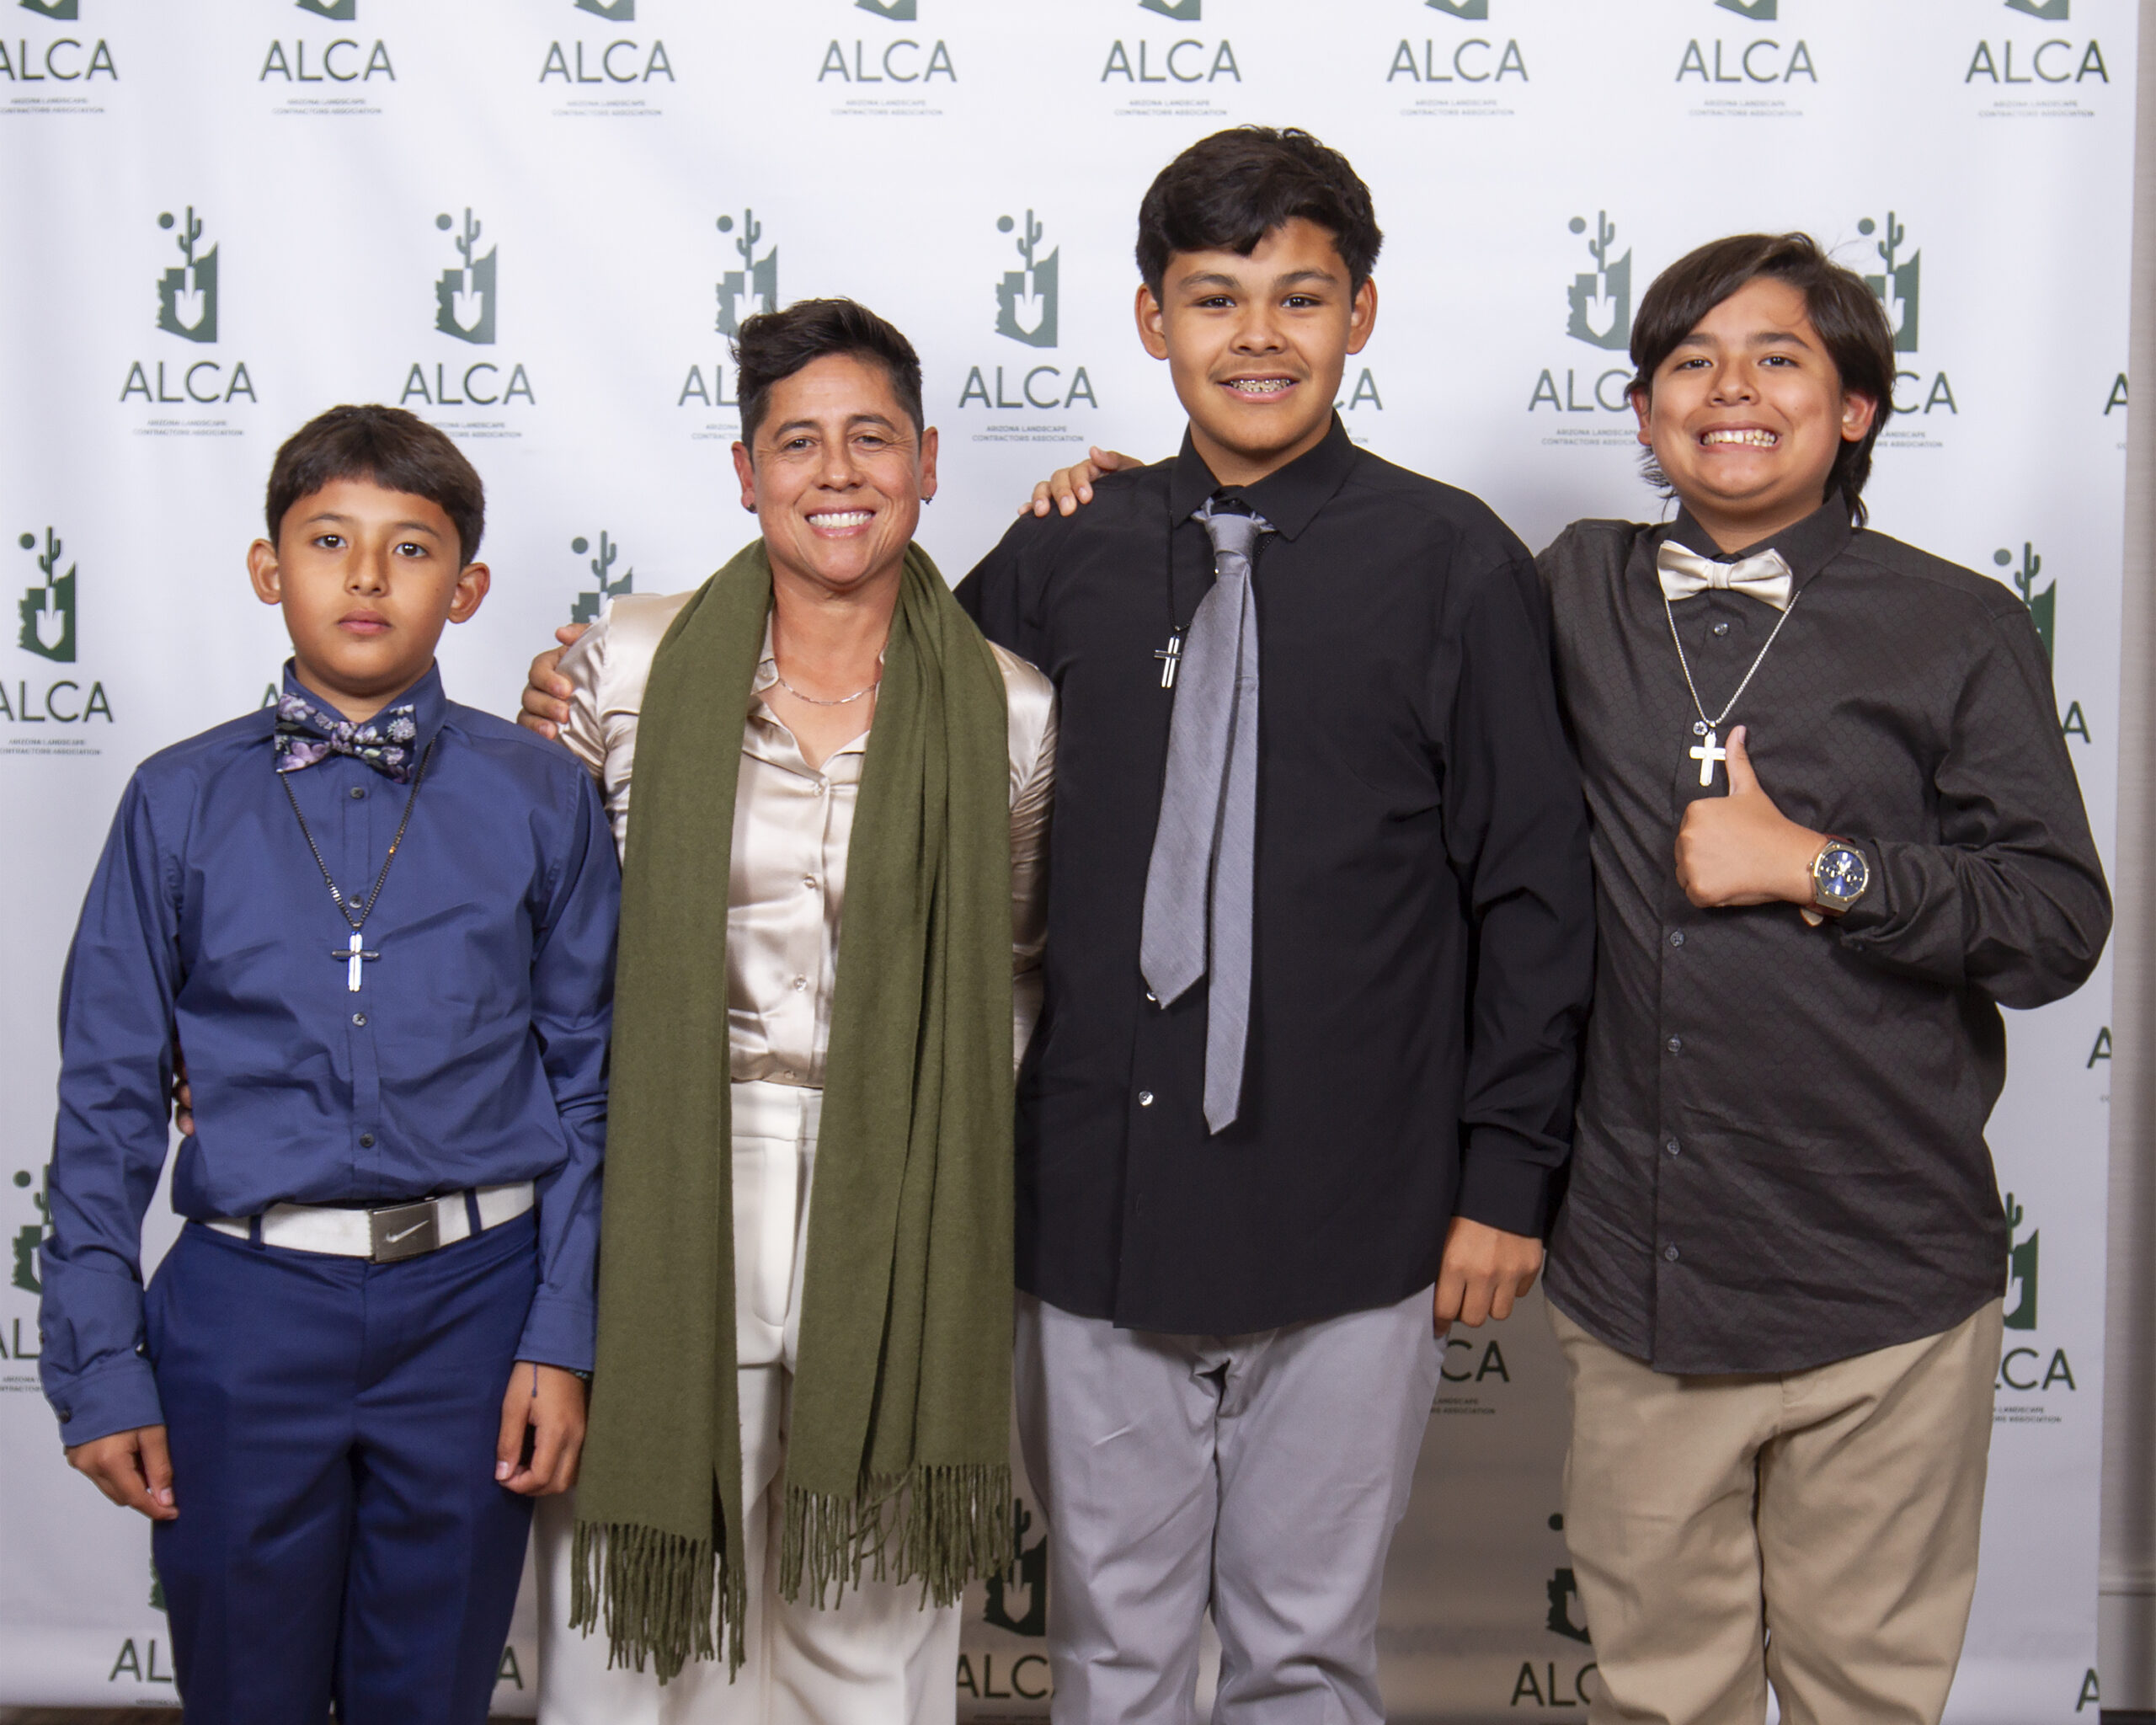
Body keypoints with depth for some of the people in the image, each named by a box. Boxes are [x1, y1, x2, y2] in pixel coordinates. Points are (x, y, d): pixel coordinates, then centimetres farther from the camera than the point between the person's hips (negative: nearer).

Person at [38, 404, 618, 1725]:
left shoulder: (541, 799, 0)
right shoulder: (183, 802, 1)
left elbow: (585, 1082, 2)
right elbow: (109, 1097, 3)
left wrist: (562, 1338, -3)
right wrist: (100, 1365, 0)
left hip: (469, 1302, 0)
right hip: (247, 1305, 0)